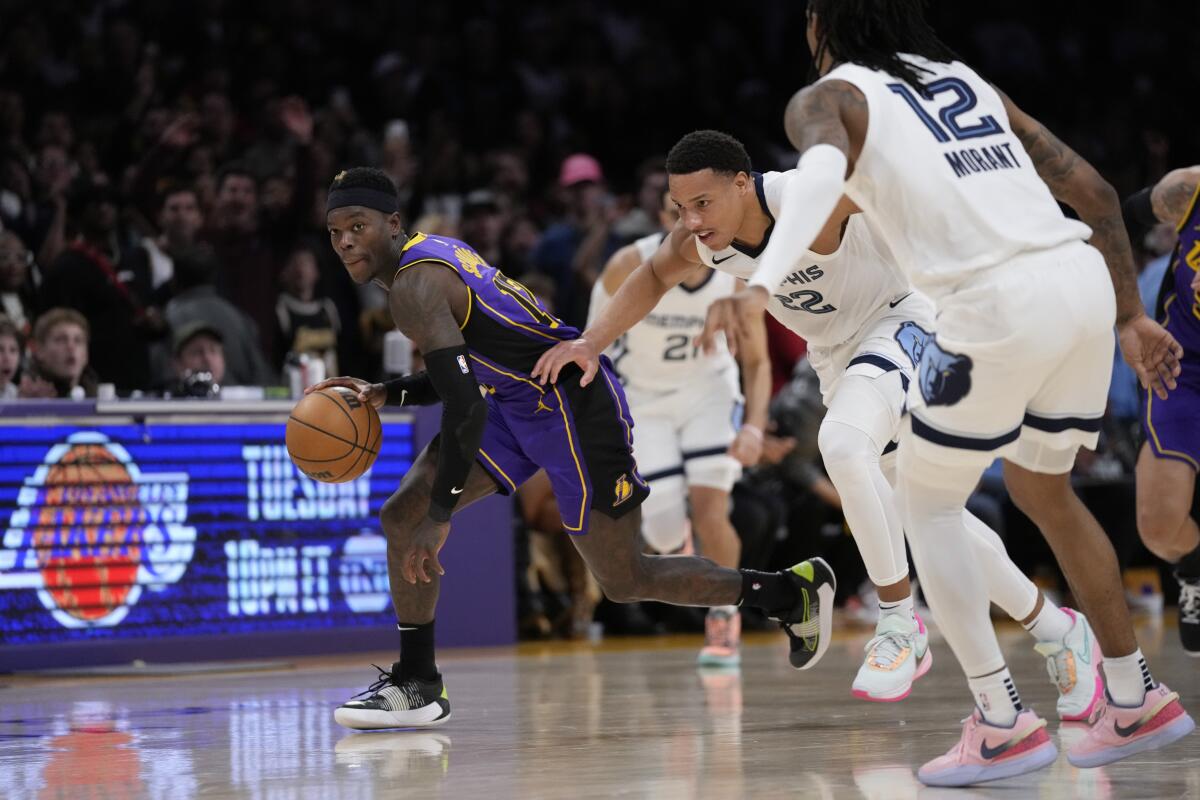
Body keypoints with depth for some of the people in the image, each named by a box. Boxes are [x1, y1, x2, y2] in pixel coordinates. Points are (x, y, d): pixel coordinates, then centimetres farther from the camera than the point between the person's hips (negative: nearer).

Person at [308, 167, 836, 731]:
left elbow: (466, 405, -29)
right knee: (403, 517, 1)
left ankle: (792, 590, 16)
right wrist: (386, 395, 11)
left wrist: (440, 516, -27)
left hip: (574, 405, -10)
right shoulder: (430, 253, 11)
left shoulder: (414, 287, -20)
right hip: (519, 403, 10)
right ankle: (416, 685, 7)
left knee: (625, 582, 0)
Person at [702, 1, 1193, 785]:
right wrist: (1130, 316, 26)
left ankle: (1004, 722, 5)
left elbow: (824, 170, -17)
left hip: (1002, 301, -6)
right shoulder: (970, 79, 26)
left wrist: (760, 287, -30)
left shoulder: (826, 98, 8)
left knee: (929, 504, 13)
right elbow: (1095, 191, 22)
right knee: (1042, 488, 27)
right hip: (1084, 279, 6)